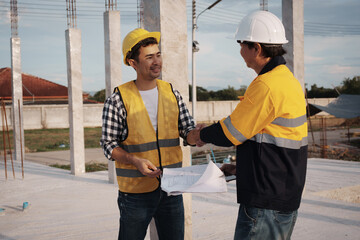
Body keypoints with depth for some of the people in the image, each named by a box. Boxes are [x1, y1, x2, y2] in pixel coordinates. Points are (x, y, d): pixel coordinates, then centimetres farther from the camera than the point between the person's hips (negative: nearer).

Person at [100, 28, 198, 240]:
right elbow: (109, 144, -6)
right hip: (136, 191, -4)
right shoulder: (118, 99, -7)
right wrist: (135, 161, -22)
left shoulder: (172, 94, 5)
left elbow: (188, 132, 6)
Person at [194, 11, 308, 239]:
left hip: (266, 202, -10)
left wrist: (203, 135, 6)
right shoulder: (290, 80, 10)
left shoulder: (266, 86, -22)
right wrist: (241, 166, 18)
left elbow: (230, 133, -14)